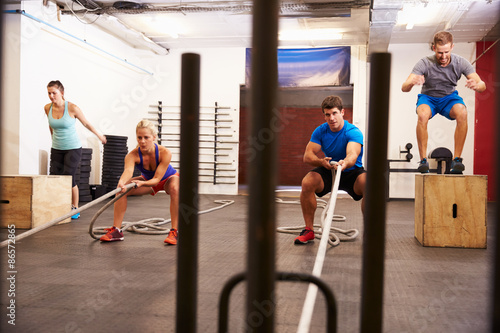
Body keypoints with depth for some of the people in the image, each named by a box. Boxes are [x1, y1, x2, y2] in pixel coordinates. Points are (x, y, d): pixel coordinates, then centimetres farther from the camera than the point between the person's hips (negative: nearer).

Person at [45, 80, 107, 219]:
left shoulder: (72, 108, -14)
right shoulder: (48, 108, -1)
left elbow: (86, 123, 0)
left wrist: (99, 135, 12)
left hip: (73, 148, -4)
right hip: (56, 149, 5)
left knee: (69, 178, -10)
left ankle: (75, 208, 8)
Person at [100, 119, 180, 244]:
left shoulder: (165, 153, -37)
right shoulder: (132, 155, -31)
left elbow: (157, 179, -38)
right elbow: (128, 170, -51)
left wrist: (142, 183, -58)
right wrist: (122, 182, -73)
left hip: (168, 178, -3)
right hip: (148, 179, 3)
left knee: (175, 189, -38)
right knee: (121, 190, -18)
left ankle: (174, 232, -30)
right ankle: (116, 230, -7)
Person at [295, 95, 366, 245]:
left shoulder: (353, 132, -21)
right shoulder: (320, 131, -8)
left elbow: (352, 155, -40)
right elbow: (307, 155, -14)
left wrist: (344, 163, -64)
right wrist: (321, 161, -37)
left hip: (352, 172, -2)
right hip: (328, 172, 3)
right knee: (307, 182, -28)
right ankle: (309, 231, -12)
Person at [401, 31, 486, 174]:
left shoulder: (461, 62, -16)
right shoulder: (425, 63, -21)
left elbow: (482, 86, -19)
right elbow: (404, 88, -31)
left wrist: (476, 85, -46)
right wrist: (412, 82, -56)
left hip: (449, 97, 1)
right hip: (428, 97, -1)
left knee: (462, 113, -33)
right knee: (422, 115, -37)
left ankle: (457, 159, -22)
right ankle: (423, 160, -26)